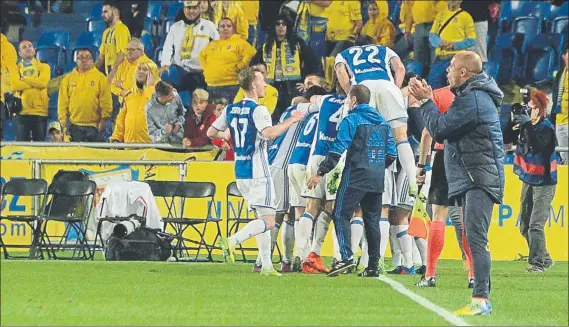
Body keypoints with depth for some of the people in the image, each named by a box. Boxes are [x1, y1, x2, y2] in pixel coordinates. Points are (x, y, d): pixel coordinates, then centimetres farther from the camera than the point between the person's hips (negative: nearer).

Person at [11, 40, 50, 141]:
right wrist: (35, 83, -7)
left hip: (40, 111, 0)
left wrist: (24, 79, -1)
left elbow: (43, 82, -8)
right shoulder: (17, 68, 13)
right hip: (22, 111, 0)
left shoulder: (43, 67, 12)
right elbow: (14, 85, -6)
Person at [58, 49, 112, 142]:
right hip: (74, 126, 2)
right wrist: (63, 120, 0)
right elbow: (62, 103, 7)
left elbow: (106, 103, 0)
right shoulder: (68, 79, 10)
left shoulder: (101, 78, 4)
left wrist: (103, 120, -7)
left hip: (94, 127, -1)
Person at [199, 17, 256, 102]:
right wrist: (206, 67, 14)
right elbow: (202, 56, 31)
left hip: (230, 87, -7)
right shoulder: (212, 45, 18)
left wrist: (238, 67, -12)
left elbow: (250, 53, -15)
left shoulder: (239, 43, -2)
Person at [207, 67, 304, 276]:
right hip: (257, 172, -8)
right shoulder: (257, 110, -14)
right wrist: (291, 121, -19)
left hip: (240, 172, 8)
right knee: (268, 221, -8)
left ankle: (266, 265, 11)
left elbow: (211, 132, 17)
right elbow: (270, 133, -30)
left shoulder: (231, 110, 9)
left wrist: (226, 135, 36)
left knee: (262, 218, 15)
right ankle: (231, 241, -24)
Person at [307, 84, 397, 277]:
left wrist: (320, 173, -7)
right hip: (377, 180, 6)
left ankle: (346, 256, -21)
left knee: (341, 215, -5)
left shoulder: (351, 120, -7)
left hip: (355, 177, -6)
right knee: (372, 220, 9)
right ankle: (374, 265, 6)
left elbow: (337, 151, -12)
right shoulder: (382, 122, 13)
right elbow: (391, 153, 14)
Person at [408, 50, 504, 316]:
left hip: (480, 179, -11)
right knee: (473, 239, 11)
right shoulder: (474, 95, 19)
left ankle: (480, 300, -23)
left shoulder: (473, 99, -15)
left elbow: (439, 129, -14)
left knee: (476, 238, -16)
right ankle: (481, 300, 13)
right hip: (472, 177, 11)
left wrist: (425, 101, -3)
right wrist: (428, 101, 14)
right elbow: (446, 130, 19)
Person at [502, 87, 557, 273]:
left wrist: (528, 124, -35)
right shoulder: (525, 124, 0)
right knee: (524, 226, 11)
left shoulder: (546, 128, -17)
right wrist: (513, 121, -11)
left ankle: (538, 263, -8)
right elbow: (505, 139, 1)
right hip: (528, 180, 7)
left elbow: (538, 145, -35)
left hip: (544, 183, -7)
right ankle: (544, 258, 23)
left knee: (535, 225, -14)